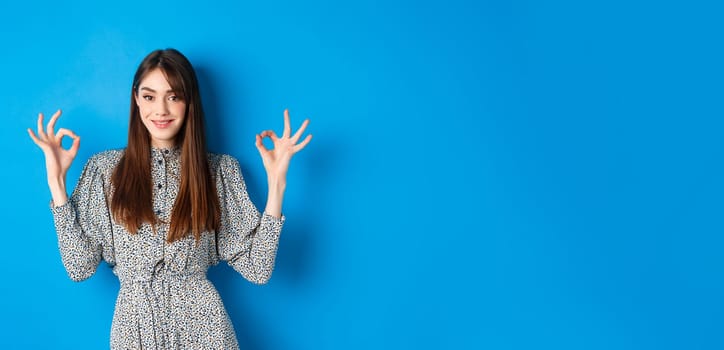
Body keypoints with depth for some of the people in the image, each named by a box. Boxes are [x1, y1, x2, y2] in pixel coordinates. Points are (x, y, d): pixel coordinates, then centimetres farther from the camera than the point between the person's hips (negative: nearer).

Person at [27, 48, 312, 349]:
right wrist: (56, 180, -7)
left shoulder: (221, 170, -1)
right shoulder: (105, 168, 0)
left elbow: (257, 268, -7)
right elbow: (79, 266, -5)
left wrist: (275, 182, -12)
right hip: (134, 325, 1)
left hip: (201, 325, 0)